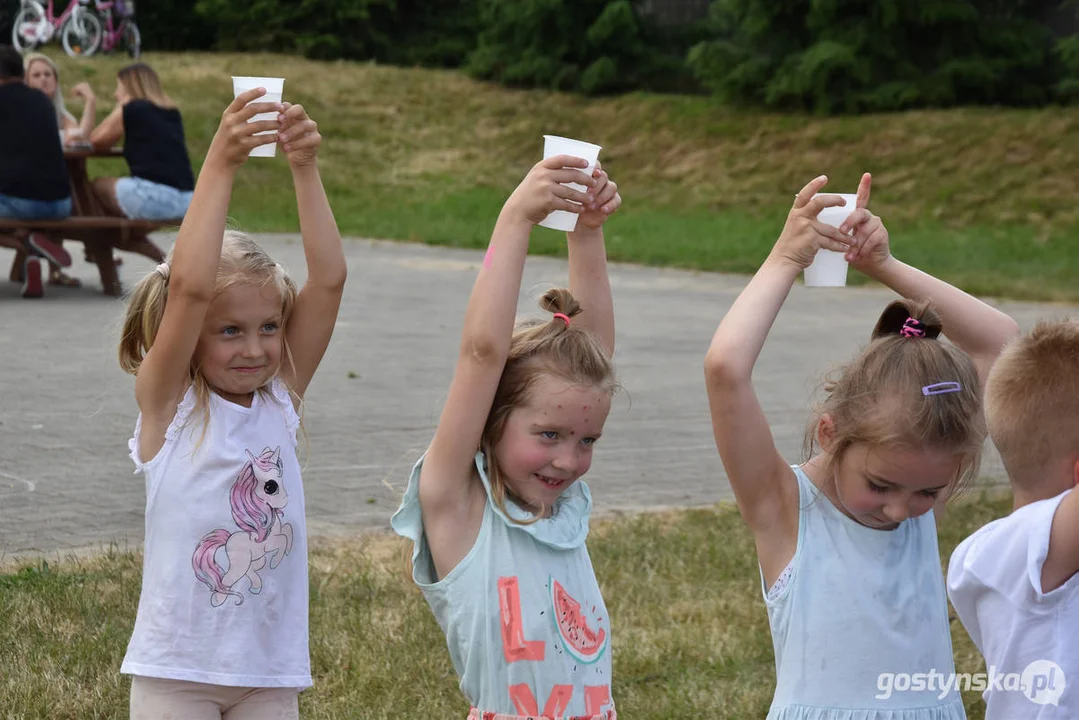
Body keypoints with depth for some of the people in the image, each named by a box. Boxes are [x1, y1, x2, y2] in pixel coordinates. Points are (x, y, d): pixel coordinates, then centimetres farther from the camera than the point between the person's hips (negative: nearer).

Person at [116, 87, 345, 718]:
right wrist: (221, 164, -25)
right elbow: (189, 287, -23)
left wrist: (306, 168, -14)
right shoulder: (167, 403, -7)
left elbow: (329, 279, -6)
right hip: (176, 669, -3)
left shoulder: (282, 397, 3)